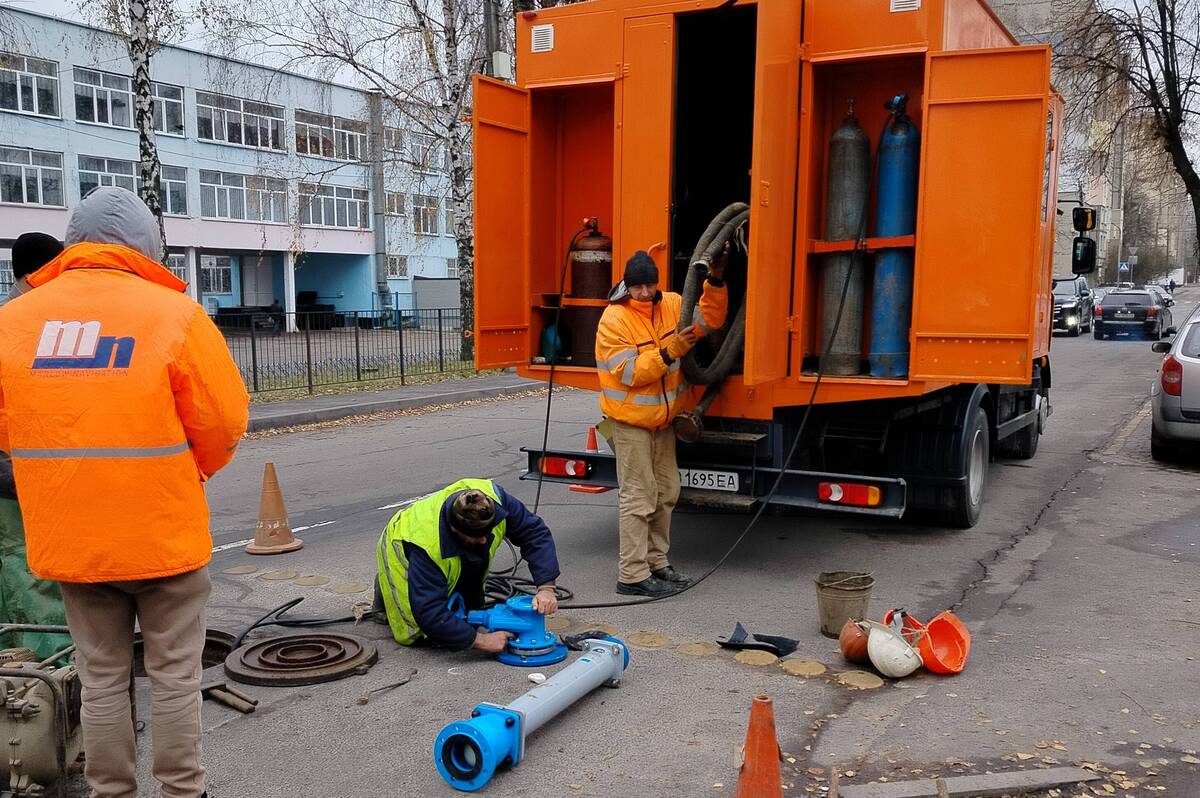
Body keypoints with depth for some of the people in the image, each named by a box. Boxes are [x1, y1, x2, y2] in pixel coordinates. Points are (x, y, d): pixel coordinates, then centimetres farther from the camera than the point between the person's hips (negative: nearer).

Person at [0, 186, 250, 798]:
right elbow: (224, 423, -10)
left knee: (101, 679, 17)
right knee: (174, 676, 12)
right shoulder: (173, 313, -12)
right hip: (163, 536, -3)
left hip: (67, 540, 3)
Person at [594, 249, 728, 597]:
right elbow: (629, 373, -21)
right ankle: (633, 575, 1)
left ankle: (656, 561, 28)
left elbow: (711, 318, 6)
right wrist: (669, 352, -29)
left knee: (666, 492, 15)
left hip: (663, 419, 8)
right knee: (638, 498, -6)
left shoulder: (671, 305, 2)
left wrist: (715, 279, -7)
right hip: (631, 421, -7)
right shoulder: (614, 319, -17)